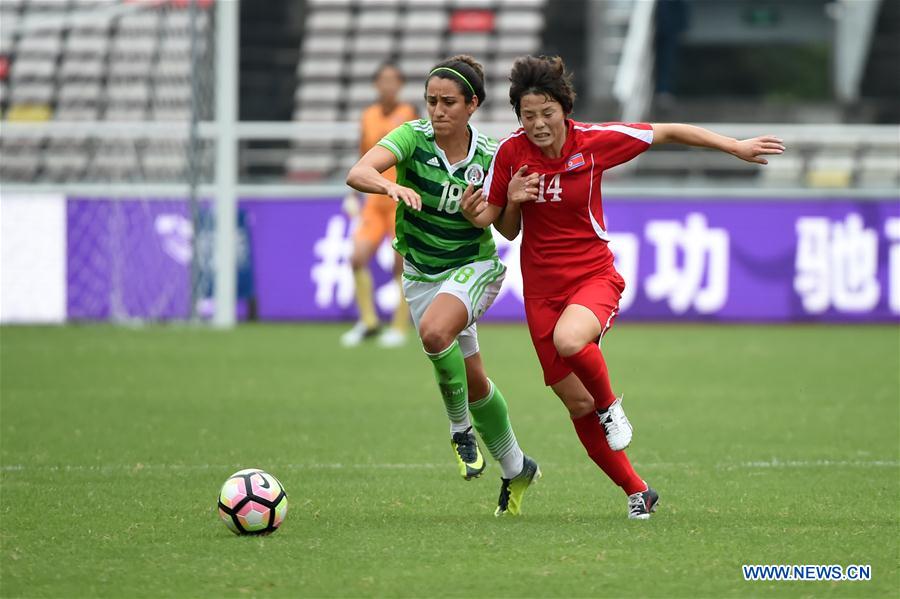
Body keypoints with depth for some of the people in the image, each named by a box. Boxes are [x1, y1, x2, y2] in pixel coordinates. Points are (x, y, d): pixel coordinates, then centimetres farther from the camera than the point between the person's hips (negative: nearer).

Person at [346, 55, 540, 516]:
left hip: (473, 266, -2)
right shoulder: (412, 138, -15)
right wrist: (392, 186, -54)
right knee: (472, 379, 9)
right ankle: (515, 469, 30)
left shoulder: (489, 158, -12)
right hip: (421, 273, 2)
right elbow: (357, 174, -34)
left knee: (435, 331, -34)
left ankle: (461, 428, -11)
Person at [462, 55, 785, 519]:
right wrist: (511, 202, -15)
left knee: (569, 340, -37)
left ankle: (610, 405, -6)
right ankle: (635, 491, 20)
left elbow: (666, 133, 2)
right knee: (577, 404, 3)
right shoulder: (511, 153, -5)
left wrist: (735, 147, 2)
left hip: (595, 275, -3)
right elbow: (507, 230, 6)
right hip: (542, 288, 3)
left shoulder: (595, 141, -10)